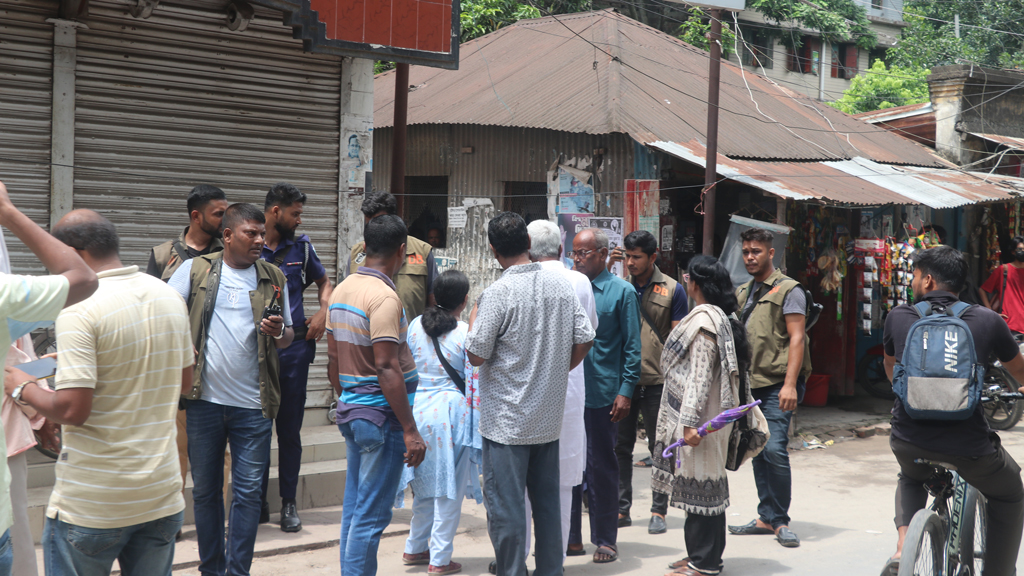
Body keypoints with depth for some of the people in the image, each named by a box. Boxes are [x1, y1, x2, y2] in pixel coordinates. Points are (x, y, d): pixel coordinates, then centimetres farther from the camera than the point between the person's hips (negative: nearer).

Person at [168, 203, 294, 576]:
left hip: (253, 405, 1)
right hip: (204, 400, 0)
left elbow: (288, 335, 13)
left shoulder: (274, 278, 8)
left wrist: (278, 332, -10)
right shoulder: (195, 270, 3)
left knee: (248, 492, 0)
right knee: (205, 489, 9)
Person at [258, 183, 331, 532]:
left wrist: (323, 313, 6)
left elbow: (323, 282, 23)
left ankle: (288, 503, 15)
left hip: (294, 348, 2)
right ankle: (257, 502, 16)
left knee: (290, 427, 6)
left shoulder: (301, 248, 9)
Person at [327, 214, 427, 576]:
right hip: (382, 415, -9)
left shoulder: (341, 291, 9)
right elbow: (386, 367, -22)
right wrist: (410, 431, -20)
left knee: (354, 508, 15)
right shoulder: (384, 296, -18)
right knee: (371, 514, -3)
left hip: (351, 410, 9)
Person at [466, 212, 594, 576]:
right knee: (548, 500, 16)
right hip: (550, 416, 6)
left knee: (505, 505, 2)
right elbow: (584, 340, 4)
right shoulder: (560, 284, 1)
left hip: (507, 420, -6)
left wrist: (473, 319, 5)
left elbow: (477, 356, -12)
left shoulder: (498, 293, -16)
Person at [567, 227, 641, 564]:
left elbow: (632, 346, -4)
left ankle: (605, 539, 15)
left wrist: (626, 391, -10)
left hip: (602, 394, -5)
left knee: (601, 466, 4)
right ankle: (571, 537, 19)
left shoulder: (622, 292, -4)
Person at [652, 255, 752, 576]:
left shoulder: (704, 320, -17)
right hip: (707, 418, 11)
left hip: (699, 417, -11)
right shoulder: (721, 317, 15)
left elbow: (700, 376, -22)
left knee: (698, 485, -5)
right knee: (708, 484, 15)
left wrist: (689, 422, -24)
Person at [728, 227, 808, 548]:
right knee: (757, 452, 8)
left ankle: (781, 521, -3)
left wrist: (790, 384, -19)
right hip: (750, 384, 7)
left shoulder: (788, 290, -3)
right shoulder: (742, 292, 18)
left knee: (774, 449, -14)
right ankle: (768, 518, 16)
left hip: (776, 384, -7)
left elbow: (796, 338, -10)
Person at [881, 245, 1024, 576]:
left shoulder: (898, 317, 5)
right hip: (968, 446, -1)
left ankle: (904, 543, 13)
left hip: (908, 442, 2)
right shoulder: (986, 320, 1)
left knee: (911, 478, 36)